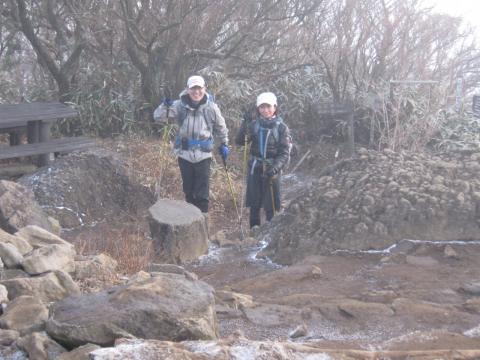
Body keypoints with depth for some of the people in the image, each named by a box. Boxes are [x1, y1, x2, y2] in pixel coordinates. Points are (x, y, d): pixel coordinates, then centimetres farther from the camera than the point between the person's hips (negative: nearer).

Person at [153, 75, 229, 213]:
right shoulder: (180, 105, -8)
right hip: (184, 155, 2)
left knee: (202, 195, 1)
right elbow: (158, 117, -10)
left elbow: (220, 127, 10)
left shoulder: (211, 107, -7)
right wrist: (165, 105, -28)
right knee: (188, 191, 15)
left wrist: (224, 144, 12)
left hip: (203, 155, -1)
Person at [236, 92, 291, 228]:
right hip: (255, 168, 3)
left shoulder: (281, 127, -5)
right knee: (254, 204, 11)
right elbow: (239, 141, -7)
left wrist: (275, 167, -25)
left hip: (271, 170, -3)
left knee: (270, 206, -1)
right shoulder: (254, 124, 1)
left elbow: (284, 153, -8)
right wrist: (245, 123, -20)